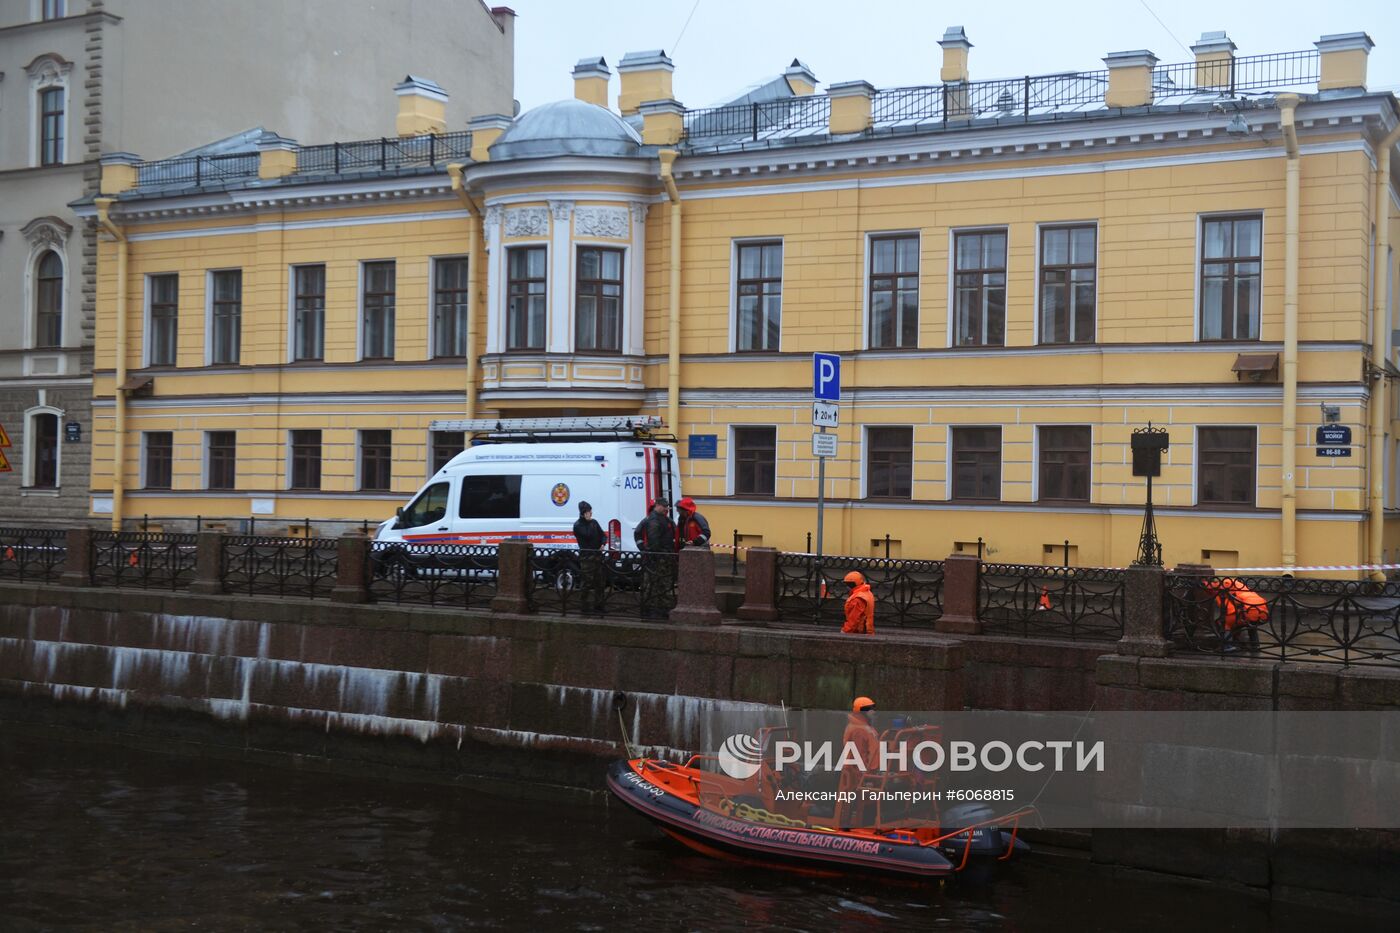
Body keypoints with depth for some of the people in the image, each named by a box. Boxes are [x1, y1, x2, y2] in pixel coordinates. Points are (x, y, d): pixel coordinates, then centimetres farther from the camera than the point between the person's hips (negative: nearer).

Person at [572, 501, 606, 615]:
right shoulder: (578, 525, -6)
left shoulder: (594, 522, 13)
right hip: (586, 557, -7)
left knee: (599, 582, 11)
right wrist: (588, 521, -13)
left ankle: (598, 606, 19)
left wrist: (603, 544, -5)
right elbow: (588, 535, -19)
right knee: (586, 583, -5)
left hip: (597, 556, 7)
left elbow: (603, 535, 15)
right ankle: (585, 607, 1)